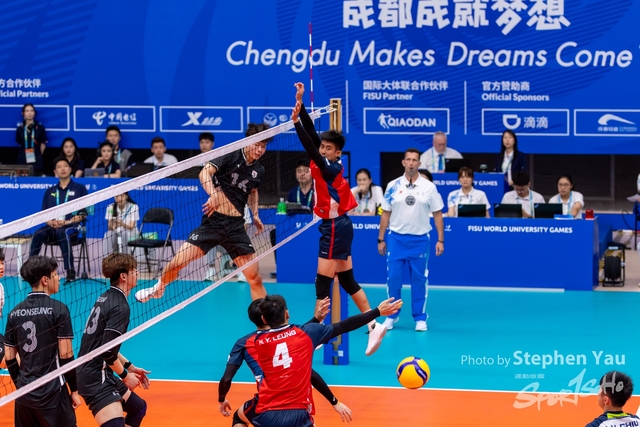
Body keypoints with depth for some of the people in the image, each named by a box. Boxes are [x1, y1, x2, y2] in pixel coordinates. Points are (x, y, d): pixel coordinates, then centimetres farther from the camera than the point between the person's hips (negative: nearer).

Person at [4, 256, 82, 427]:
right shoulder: (58, 309, -10)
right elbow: (66, 355, -11)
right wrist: (74, 390, -2)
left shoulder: (15, 312, 5)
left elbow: (9, 357, 9)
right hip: (52, 393, -5)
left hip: (25, 393, 5)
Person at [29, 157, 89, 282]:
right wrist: (51, 222, -9)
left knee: (62, 232, -40)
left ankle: (70, 271, -40)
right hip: (52, 228, 3)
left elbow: (83, 214, 2)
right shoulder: (49, 192, 21)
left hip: (72, 227, -3)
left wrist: (66, 222, -13)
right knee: (38, 234, -31)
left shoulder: (79, 188, 10)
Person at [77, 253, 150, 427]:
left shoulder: (106, 298, 11)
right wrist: (125, 375, -7)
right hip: (96, 379, -11)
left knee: (138, 408, 26)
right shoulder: (120, 306, -17)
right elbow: (108, 353, -22)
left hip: (100, 375, 11)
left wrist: (129, 367, 20)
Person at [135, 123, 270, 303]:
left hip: (236, 227, 3)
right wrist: (214, 194, -40)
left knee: (255, 278, -3)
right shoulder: (230, 155, -7)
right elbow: (205, 173, -23)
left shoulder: (258, 171, 7)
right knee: (177, 262, -8)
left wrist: (255, 215, 16)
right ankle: (159, 288, 23)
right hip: (213, 220, -3)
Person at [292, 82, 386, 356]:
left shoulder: (330, 168, -18)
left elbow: (310, 151, -32)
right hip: (338, 226, 10)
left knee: (322, 283, -5)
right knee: (347, 280, 13)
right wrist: (300, 104, -3)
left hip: (335, 228, -10)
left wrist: (296, 123, -39)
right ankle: (374, 326, 15)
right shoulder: (326, 164, 3)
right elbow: (313, 134, 2)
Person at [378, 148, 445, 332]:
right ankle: (391, 315, 15)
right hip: (396, 238, 1)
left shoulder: (429, 187, 0)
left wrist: (440, 240, -2)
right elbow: (385, 214, 8)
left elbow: (437, 214, 3)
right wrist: (381, 239, 4)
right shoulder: (393, 186, 2)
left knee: (419, 279, 4)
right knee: (393, 278, 1)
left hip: (420, 239, -1)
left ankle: (420, 318, 13)